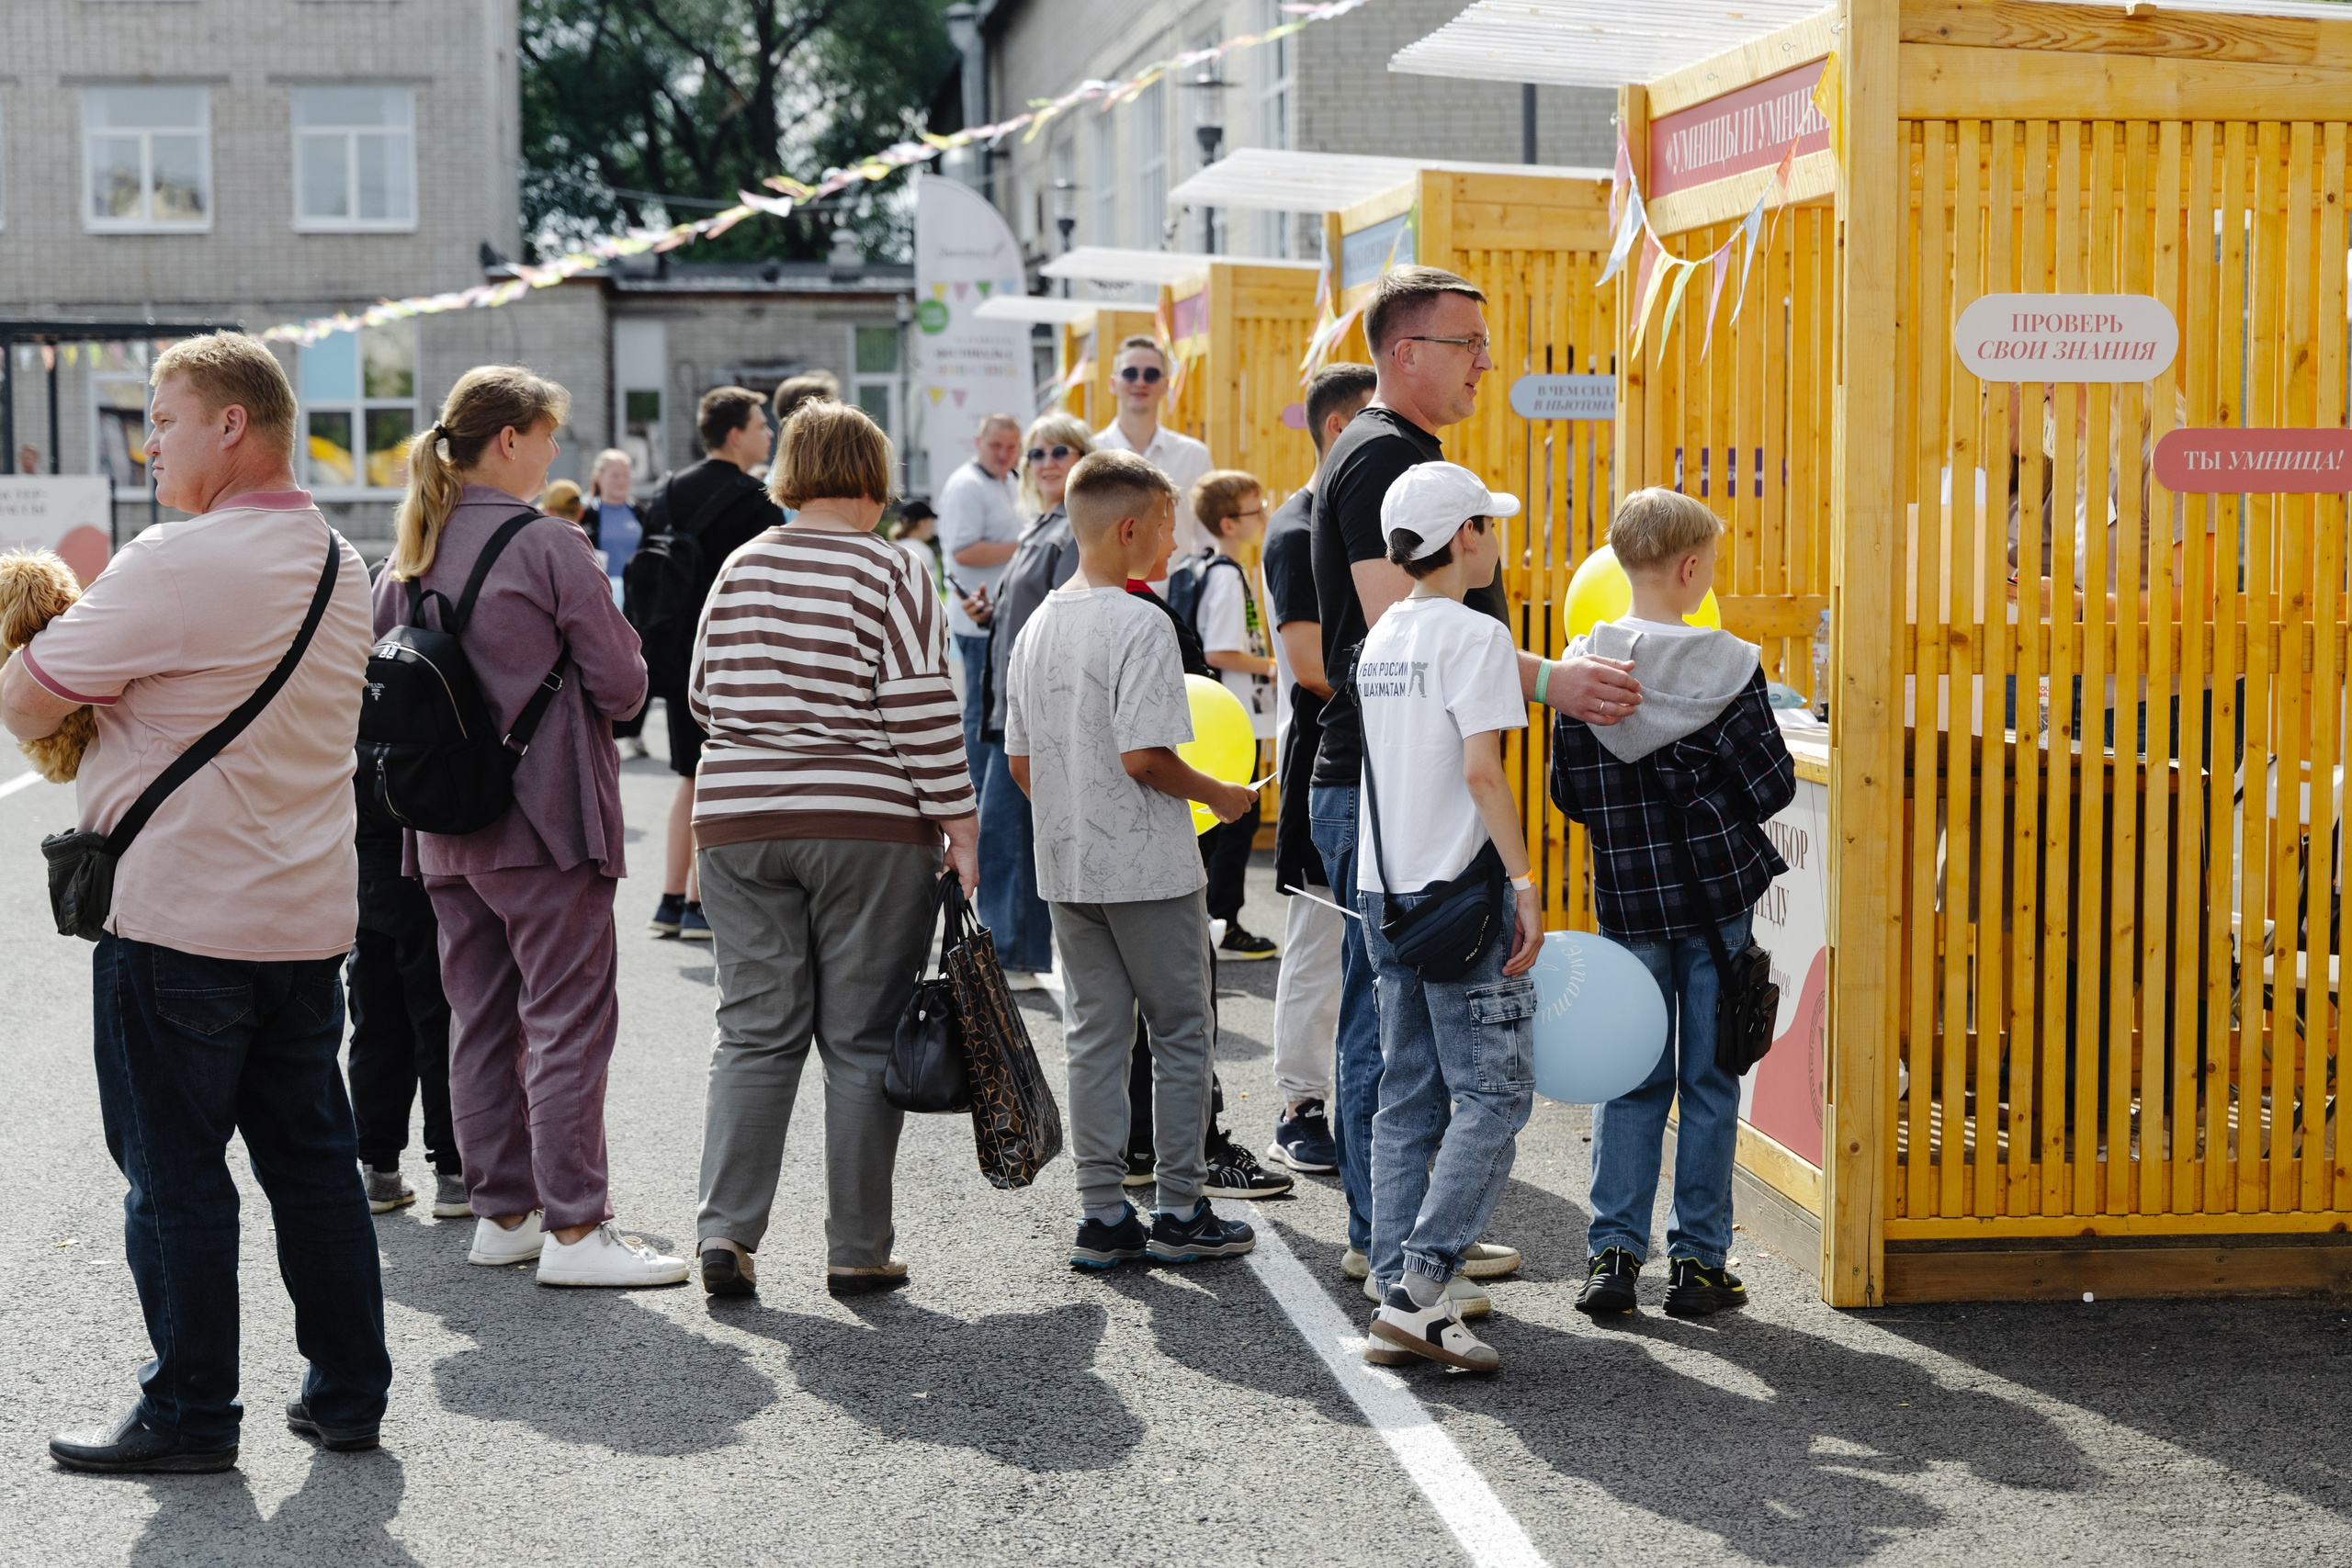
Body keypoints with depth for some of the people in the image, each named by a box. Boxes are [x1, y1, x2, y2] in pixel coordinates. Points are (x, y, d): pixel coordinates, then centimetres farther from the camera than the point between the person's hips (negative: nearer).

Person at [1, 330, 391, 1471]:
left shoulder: (178, 565, -17)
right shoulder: (339, 565, 11)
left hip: (178, 921, -8)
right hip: (309, 915, 8)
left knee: (175, 1171, 3)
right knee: (310, 1156, 14)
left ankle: (190, 1413, 10)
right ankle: (348, 1395, 20)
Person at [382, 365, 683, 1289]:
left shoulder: (412, 552, 8)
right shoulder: (550, 548, -13)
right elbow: (622, 684, -11)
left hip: (447, 829, 7)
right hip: (544, 819, -7)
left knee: (481, 1019, 13)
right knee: (569, 1017, -4)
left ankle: (501, 1211, 18)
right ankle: (574, 1228, -6)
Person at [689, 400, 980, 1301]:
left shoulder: (740, 570, 7)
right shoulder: (887, 573, -7)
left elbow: (703, 696, 14)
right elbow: (922, 712, -12)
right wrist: (959, 824, -6)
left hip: (738, 823, 4)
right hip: (869, 829, -4)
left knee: (754, 1033, 8)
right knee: (863, 1040, 3)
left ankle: (725, 1228, -1)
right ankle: (858, 1250, 6)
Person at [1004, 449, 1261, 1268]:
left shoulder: (1038, 625, 8)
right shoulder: (1139, 624, -15)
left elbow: (1020, 761, 11)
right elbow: (1144, 755, -21)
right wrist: (1218, 795, -6)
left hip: (1067, 866, 7)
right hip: (1146, 865, -7)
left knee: (1096, 1037, 11)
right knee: (1183, 1034, 5)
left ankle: (1103, 1216, 12)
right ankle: (1180, 1213, 9)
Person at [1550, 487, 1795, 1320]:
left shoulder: (1583, 668, -5)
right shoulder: (1730, 667, -12)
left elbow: (1567, 792, 0)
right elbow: (1772, 785, -7)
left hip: (1627, 898, 2)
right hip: (1716, 895, -2)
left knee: (1631, 1077, 12)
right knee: (1708, 1079, 7)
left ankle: (1613, 1251, 8)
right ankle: (1699, 1260, 11)